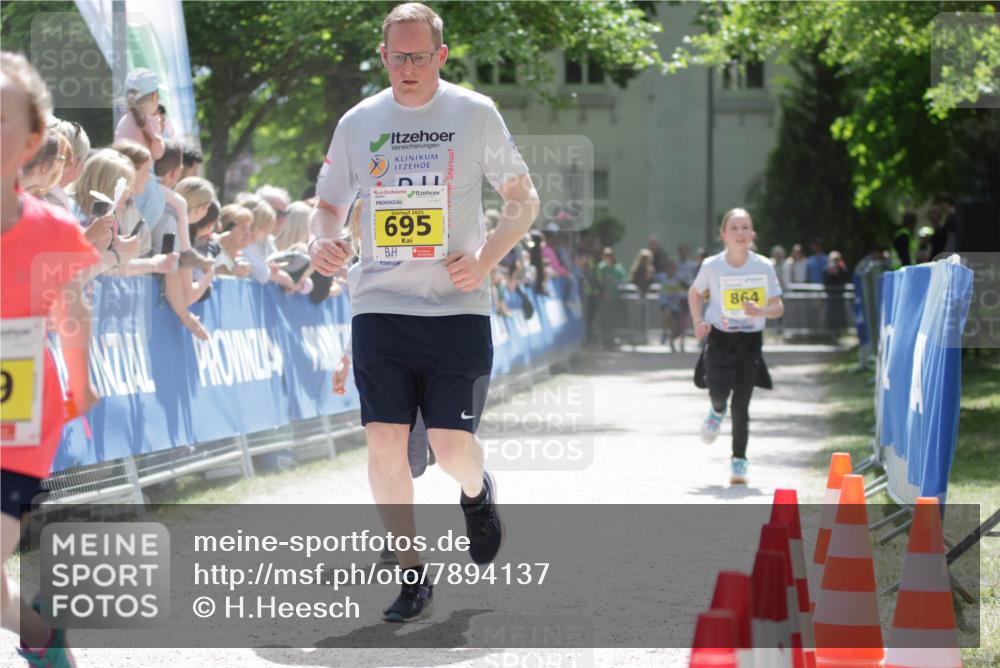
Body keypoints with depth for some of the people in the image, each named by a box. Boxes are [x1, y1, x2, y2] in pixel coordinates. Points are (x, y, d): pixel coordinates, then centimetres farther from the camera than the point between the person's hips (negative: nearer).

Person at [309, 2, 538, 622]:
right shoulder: (358, 122, 6)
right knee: (385, 442, -6)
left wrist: (486, 257, -10)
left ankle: (478, 491, 31)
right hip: (379, 307, 2)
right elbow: (330, 204, 17)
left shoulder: (477, 114, 1)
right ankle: (412, 575, 9)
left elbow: (524, 202, 6)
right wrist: (324, 242, -5)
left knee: (453, 445, -7)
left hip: (457, 308, -2)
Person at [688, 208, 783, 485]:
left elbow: (778, 308, 0)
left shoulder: (763, 267, -5)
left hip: (750, 340, 0)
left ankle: (739, 460, 14)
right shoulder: (712, 266, -5)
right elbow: (694, 293, 13)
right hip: (719, 338, 0)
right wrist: (698, 322, -2)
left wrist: (760, 310, -21)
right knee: (719, 392, -19)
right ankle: (717, 411, 20)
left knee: (741, 404, -1)